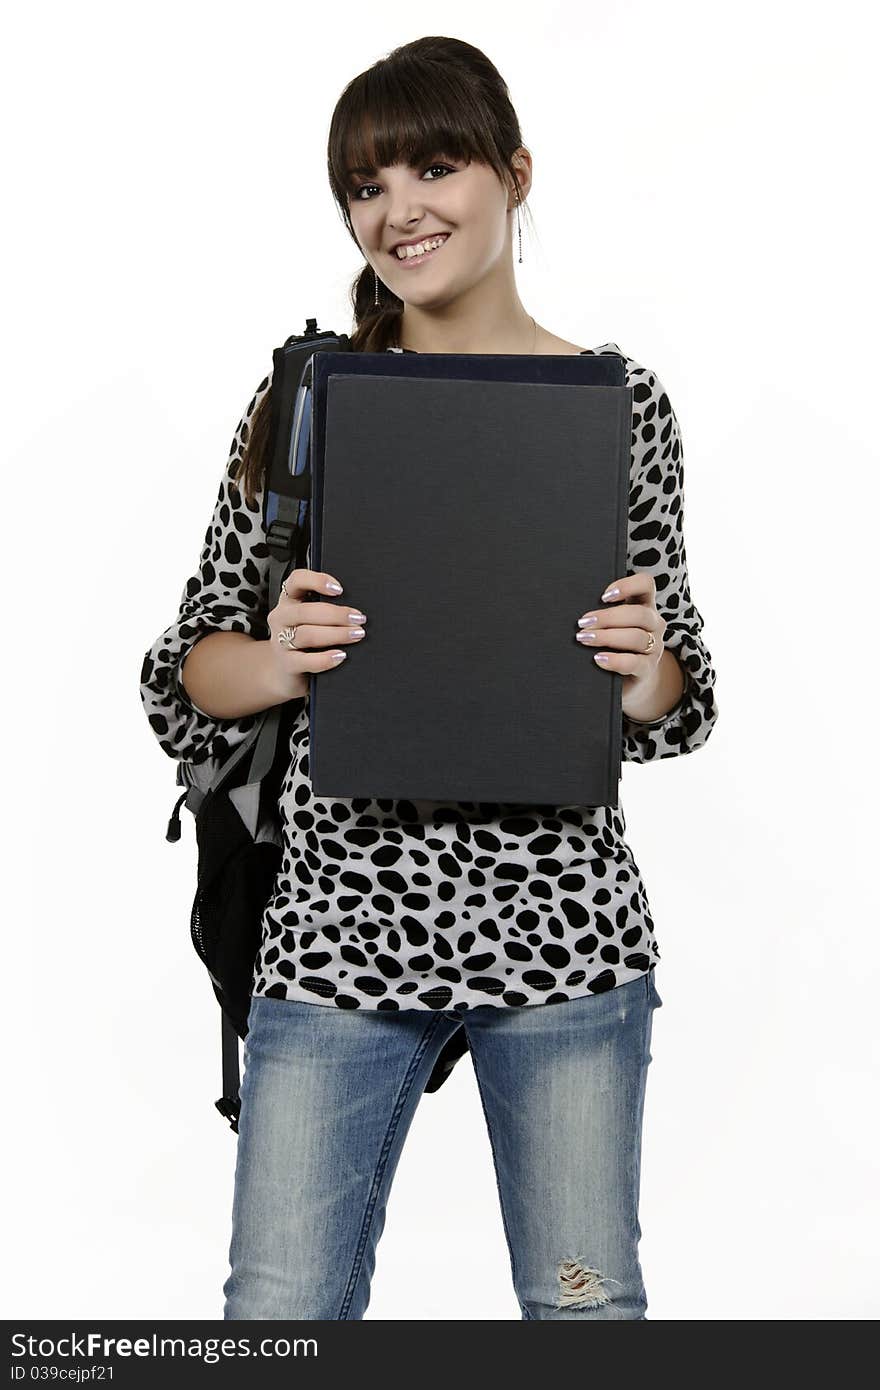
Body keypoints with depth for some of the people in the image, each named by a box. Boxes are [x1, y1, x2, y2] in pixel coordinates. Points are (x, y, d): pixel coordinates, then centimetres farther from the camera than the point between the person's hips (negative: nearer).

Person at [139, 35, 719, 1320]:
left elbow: (670, 704, 8)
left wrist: (645, 664, -14)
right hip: (341, 915, 1)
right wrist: (280, 661, -16)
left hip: (564, 922, 0)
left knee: (587, 1302, 11)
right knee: (282, 1307, 4)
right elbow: (190, 678, 5)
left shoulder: (621, 402, 3)